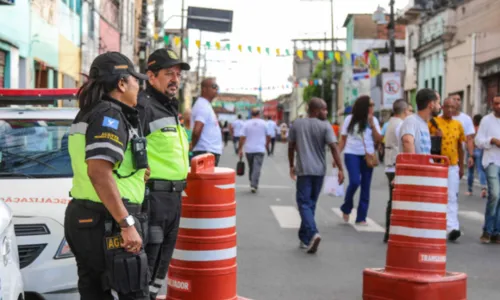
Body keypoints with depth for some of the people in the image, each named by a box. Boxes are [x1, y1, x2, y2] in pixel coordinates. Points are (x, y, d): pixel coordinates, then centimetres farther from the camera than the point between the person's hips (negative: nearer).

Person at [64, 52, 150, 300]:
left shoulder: (88, 114, 16)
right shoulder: (109, 115, -14)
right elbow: (99, 173, -26)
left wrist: (134, 172, 27)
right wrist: (127, 223, -26)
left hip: (83, 217, 10)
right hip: (106, 223, -10)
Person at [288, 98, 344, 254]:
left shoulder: (297, 124, 4)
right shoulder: (325, 126, -4)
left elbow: (291, 147, 11)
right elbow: (333, 147, -11)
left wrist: (292, 166, 23)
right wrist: (340, 169, -10)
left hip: (304, 169, -1)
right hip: (319, 170, 1)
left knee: (304, 203, -2)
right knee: (311, 203, 13)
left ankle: (312, 233, -25)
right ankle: (304, 238, 19)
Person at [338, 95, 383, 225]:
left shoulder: (373, 120, 6)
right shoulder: (350, 119, 2)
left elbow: (378, 139, 0)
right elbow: (343, 139, 6)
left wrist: (372, 124, -10)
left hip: (368, 156, 3)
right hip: (352, 154, -2)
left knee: (366, 186, 2)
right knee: (355, 181, -18)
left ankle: (361, 218, 9)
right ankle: (346, 208, 8)